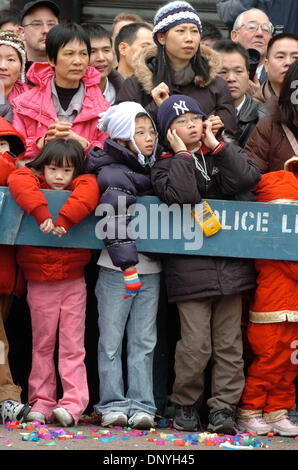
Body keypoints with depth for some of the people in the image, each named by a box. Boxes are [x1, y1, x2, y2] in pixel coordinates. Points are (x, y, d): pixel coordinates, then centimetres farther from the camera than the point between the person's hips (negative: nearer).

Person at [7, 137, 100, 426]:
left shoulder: (83, 184, 5)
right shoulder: (33, 183, 4)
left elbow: (88, 193, -18)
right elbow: (19, 182, -18)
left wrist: (64, 220, -28)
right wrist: (42, 213, -30)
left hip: (73, 280, 0)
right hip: (39, 280, 0)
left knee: (72, 345, -2)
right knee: (42, 343, 6)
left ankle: (73, 403, -5)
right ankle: (41, 403, 11)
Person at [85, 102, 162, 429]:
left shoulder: (153, 169, 12)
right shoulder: (114, 175, -10)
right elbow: (115, 222, -18)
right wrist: (127, 265, -23)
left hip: (150, 271, 6)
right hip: (115, 271, -6)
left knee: (144, 341, 4)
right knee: (111, 340, 1)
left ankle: (141, 405, 5)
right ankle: (113, 404, 6)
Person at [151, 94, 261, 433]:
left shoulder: (220, 158, 15)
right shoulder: (165, 166, 4)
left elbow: (248, 178, -5)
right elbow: (183, 195, -17)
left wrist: (216, 145, -2)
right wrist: (182, 154, -7)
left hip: (230, 263, 4)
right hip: (190, 268, -4)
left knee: (229, 341, 2)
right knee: (196, 344, -8)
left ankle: (223, 407, 8)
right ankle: (185, 405, 10)